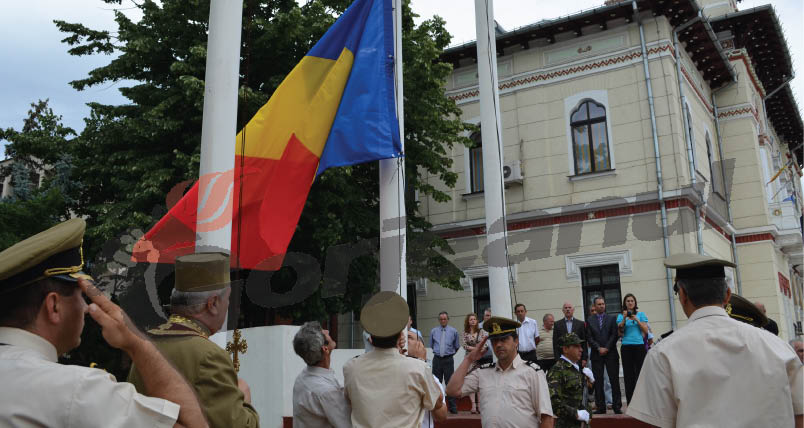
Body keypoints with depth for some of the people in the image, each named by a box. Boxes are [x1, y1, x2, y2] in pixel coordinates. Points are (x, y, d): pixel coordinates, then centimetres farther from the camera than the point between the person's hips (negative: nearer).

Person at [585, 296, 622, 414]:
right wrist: (599, 348, -9)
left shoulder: (612, 318, 8)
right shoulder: (590, 321, 9)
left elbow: (615, 335, 0)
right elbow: (589, 338, 3)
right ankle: (601, 407, 6)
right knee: (598, 382, 1)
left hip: (611, 353, 0)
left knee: (614, 380, -2)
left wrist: (606, 348, -9)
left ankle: (617, 406, 4)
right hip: (596, 355, 1)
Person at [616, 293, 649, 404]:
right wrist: (624, 319, -10)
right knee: (628, 374, 1)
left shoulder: (641, 314, 9)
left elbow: (646, 330, 2)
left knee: (640, 372, -2)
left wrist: (636, 320, -9)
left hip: (639, 346, 0)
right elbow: (620, 332, 1)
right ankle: (630, 402, 5)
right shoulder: (621, 316, 10)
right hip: (626, 347, 1)